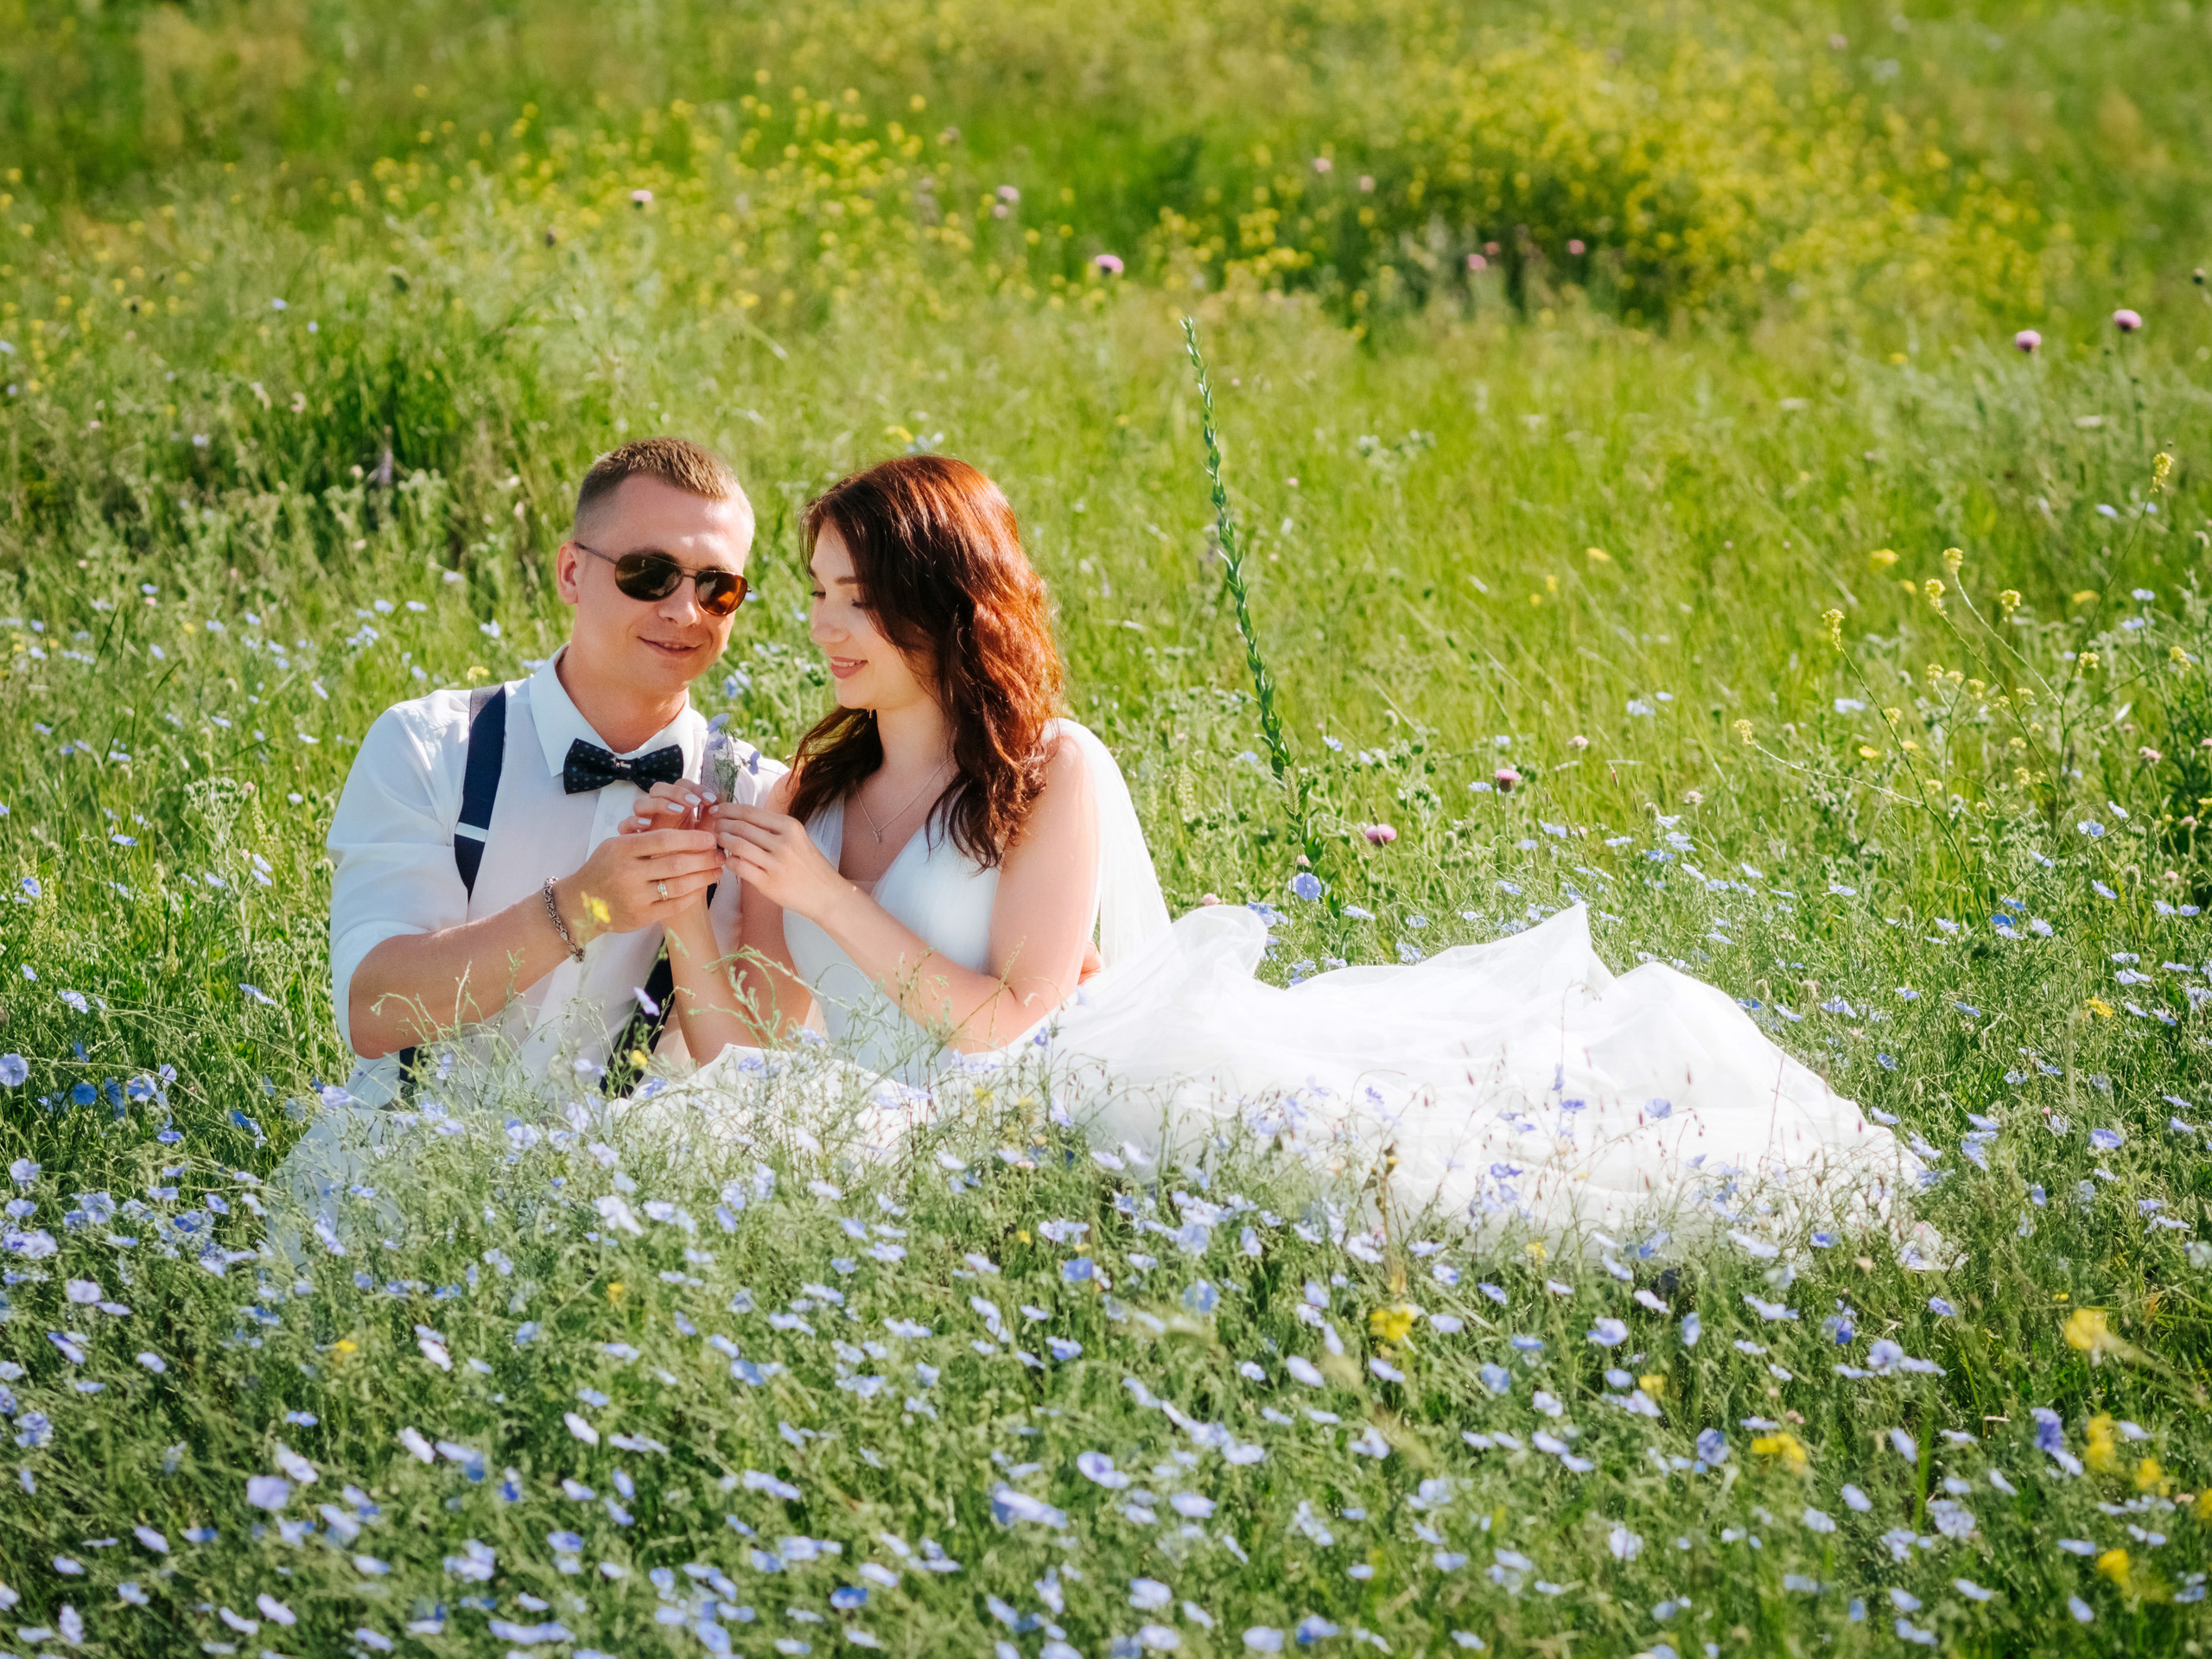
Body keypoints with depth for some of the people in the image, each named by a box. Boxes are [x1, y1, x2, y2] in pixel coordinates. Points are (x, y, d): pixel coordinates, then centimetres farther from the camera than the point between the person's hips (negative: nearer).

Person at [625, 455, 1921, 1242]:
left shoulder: (1059, 774, -9)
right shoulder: (809, 798, 8)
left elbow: (1004, 1020, -15)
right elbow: (749, 1053, 5)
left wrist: (827, 898, -17)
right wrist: (687, 910, -11)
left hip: (1123, 1091, -5)